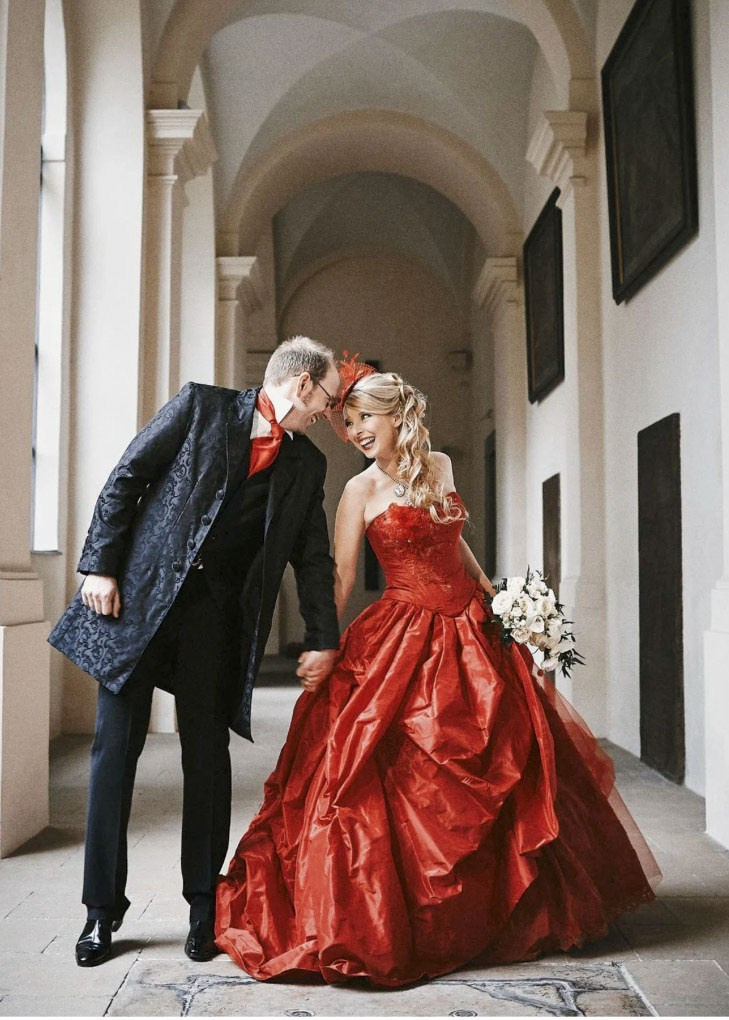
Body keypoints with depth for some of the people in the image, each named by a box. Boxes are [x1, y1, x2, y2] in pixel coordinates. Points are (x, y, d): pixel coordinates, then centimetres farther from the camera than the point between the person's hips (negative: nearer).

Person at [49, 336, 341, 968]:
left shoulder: (307, 465, 12)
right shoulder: (201, 405, 2)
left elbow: (315, 559, 13)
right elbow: (126, 478, 0)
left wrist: (324, 640, 5)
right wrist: (101, 565, -7)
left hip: (219, 614, 2)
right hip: (138, 595, -2)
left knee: (207, 755, 5)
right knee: (116, 749, 2)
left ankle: (205, 908, 19)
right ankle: (103, 909, 16)